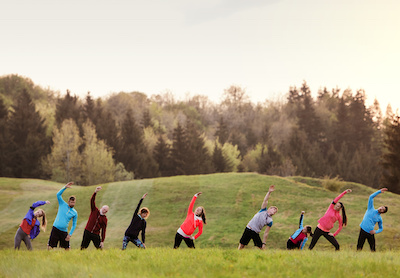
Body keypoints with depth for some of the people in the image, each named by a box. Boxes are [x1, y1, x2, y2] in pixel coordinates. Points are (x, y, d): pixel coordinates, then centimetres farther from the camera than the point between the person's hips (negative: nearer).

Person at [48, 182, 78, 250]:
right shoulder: (63, 205, 3)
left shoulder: (75, 213, 6)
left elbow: (74, 225, 10)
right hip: (56, 229, -2)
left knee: (67, 248, 1)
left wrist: (70, 234, 0)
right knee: (50, 246, -5)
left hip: (64, 231, 2)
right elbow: (58, 194, -8)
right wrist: (65, 187, -17)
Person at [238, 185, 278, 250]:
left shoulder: (270, 221, 4)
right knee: (241, 245, -1)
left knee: (261, 248, -3)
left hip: (256, 233, 1)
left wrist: (264, 243, -4)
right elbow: (265, 200, -8)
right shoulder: (264, 210, 5)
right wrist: (269, 192, -21)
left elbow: (266, 233, 2)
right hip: (248, 229, -1)